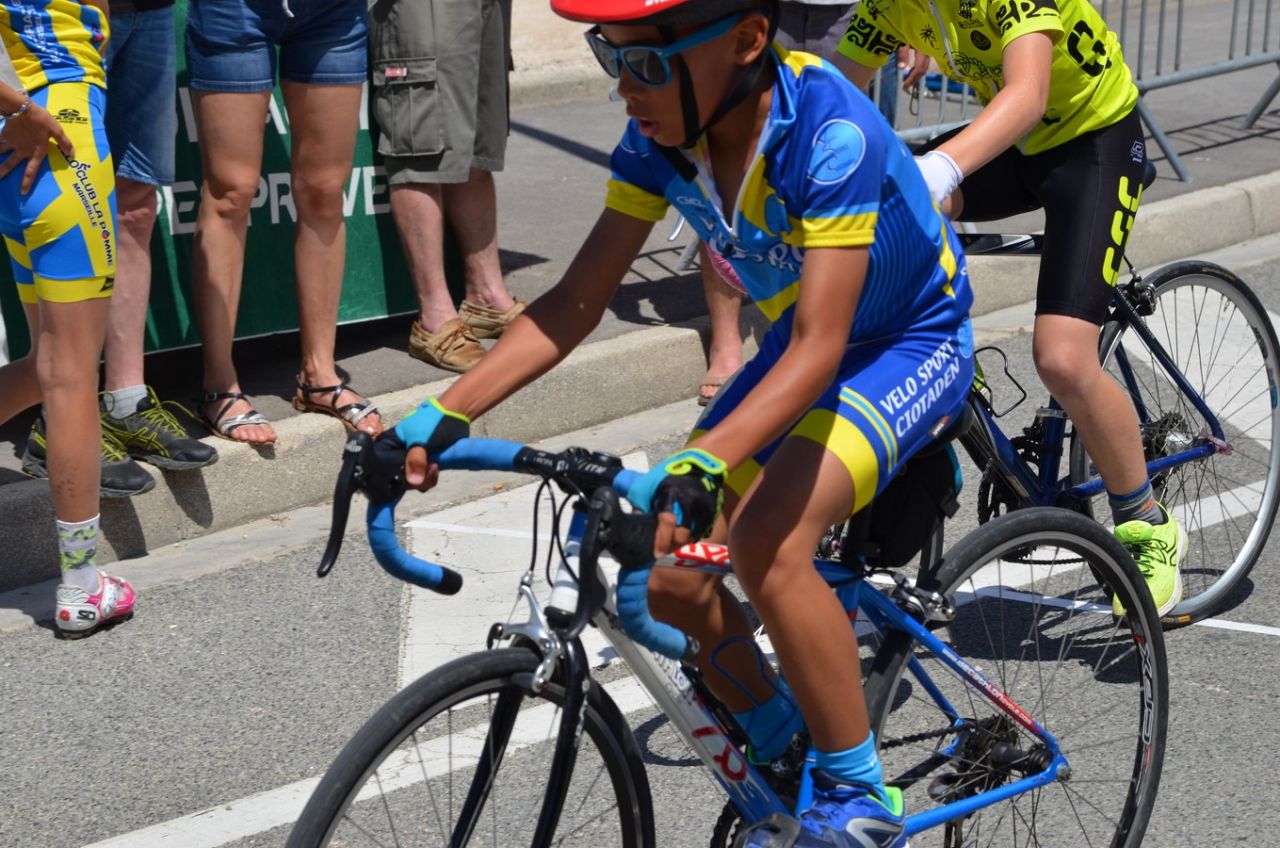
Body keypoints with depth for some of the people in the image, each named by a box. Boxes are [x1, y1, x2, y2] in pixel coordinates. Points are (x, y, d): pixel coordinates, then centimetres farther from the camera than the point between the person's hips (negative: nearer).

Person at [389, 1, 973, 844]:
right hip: (803, 341, 7)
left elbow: (819, 346, -38)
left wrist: (701, 466, -52)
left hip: (910, 345, -7)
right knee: (666, 568, -7)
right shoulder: (659, 134, -14)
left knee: (768, 542, -29)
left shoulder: (828, 131, -34)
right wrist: (447, 411, -23)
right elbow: (579, 299, -12)